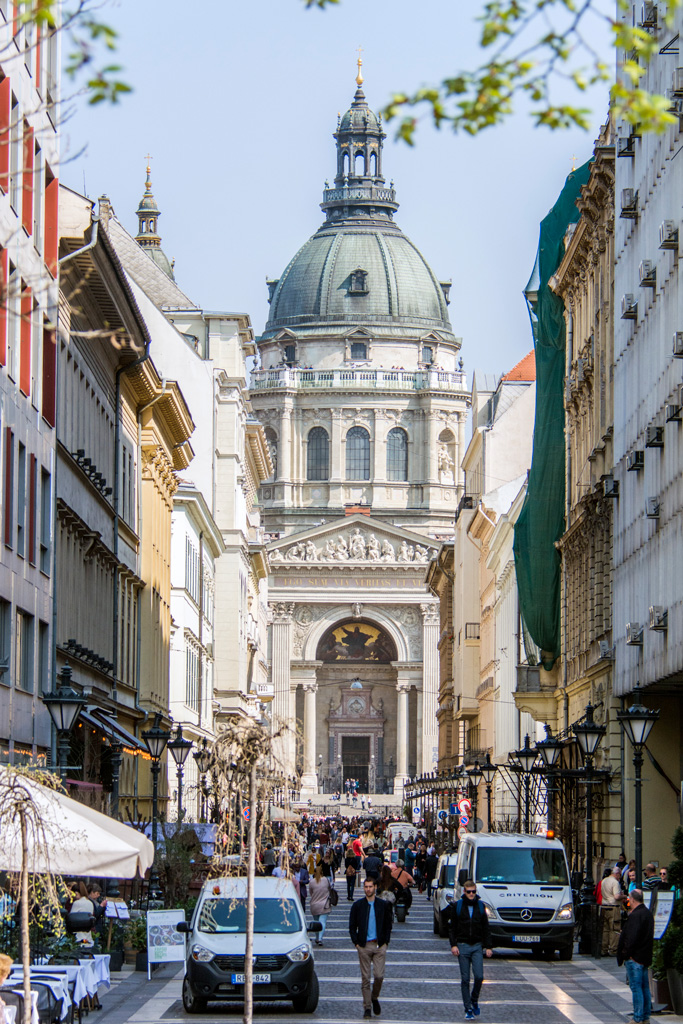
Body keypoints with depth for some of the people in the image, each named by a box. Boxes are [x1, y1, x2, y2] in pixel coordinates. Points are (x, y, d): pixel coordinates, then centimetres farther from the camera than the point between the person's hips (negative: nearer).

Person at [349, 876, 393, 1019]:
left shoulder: (383, 905, 7)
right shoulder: (357, 905, 6)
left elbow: (388, 925, 12)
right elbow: (352, 926, 8)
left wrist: (386, 942, 2)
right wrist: (356, 942, -2)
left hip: (380, 945, 0)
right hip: (364, 946, 0)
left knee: (379, 976, -7)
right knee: (365, 978, -1)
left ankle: (374, 997, 20)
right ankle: (367, 1007, 5)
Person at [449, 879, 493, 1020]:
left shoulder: (480, 906, 6)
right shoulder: (458, 906, 1)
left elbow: (486, 928, 10)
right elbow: (451, 928, 3)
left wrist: (488, 946, 5)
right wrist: (453, 945, -7)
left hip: (477, 946, 1)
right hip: (462, 946, -1)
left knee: (479, 976, -11)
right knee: (465, 979, 0)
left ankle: (474, 1000, 14)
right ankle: (468, 1009, 6)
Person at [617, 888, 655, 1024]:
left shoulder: (635, 915, -17)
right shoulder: (648, 913, 13)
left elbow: (632, 938, -21)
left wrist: (625, 954, -12)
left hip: (634, 957, -10)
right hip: (645, 956, 10)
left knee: (636, 988, -6)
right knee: (644, 987, 13)